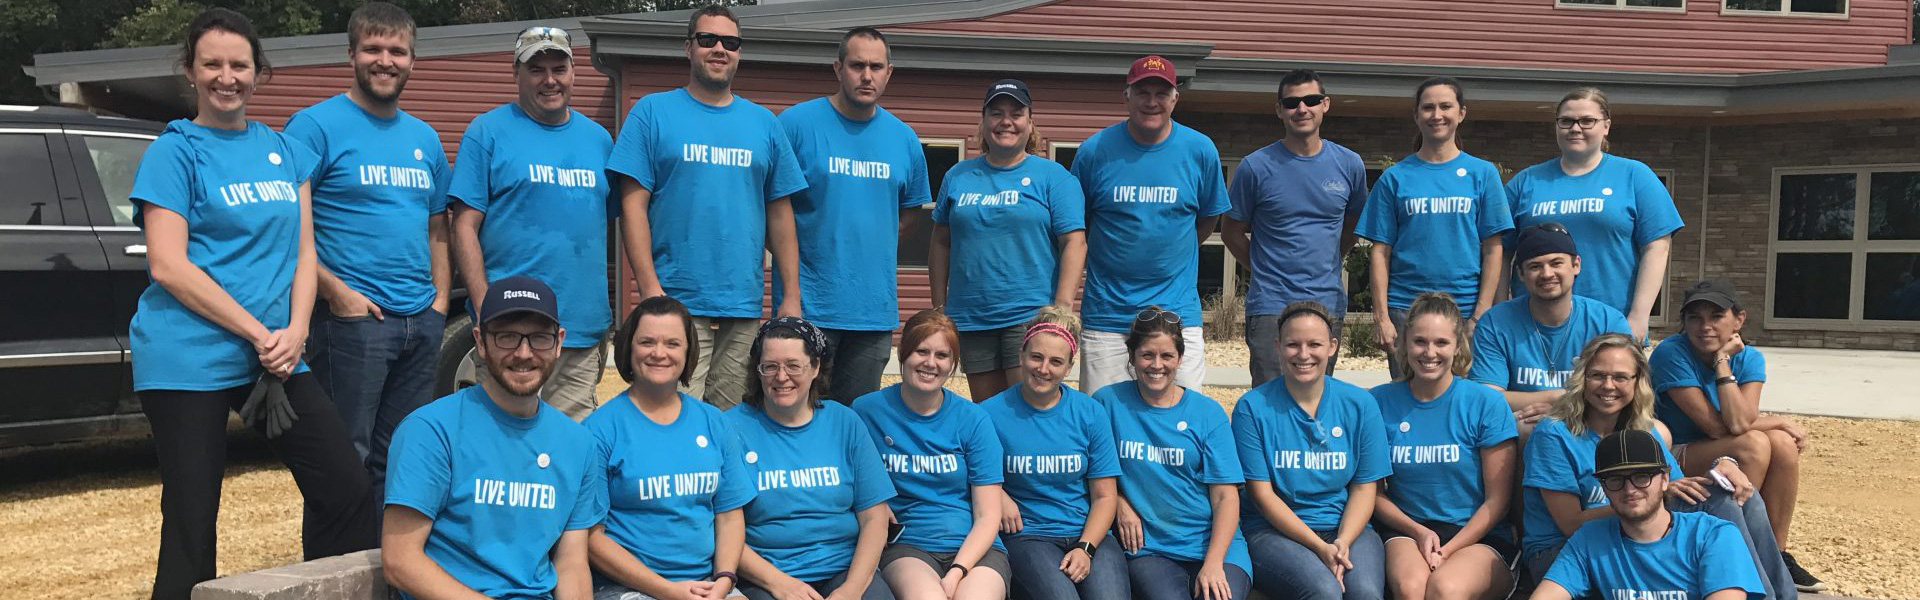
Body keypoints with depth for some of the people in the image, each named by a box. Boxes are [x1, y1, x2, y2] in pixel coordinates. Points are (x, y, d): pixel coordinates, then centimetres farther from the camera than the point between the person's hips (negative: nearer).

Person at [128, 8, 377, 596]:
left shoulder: (286, 151, 13)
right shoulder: (175, 151, -3)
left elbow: (303, 253, 11)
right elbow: (168, 267, -11)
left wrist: (294, 334, -6)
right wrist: (259, 334, -14)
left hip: (276, 355, 5)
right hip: (189, 359, -5)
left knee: (347, 489, 1)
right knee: (191, 525, 1)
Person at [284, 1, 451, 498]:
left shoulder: (424, 138, 15)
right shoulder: (317, 125, -5)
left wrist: (441, 298, 9)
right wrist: (335, 291, -16)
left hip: (422, 322, 6)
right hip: (353, 320, -6)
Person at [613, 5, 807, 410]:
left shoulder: (764, 123, 13)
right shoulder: (652, 112, 3)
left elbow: (779, 214, 13)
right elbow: (633, 204, -3)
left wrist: (791, 296, 7)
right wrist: (649, 287, -12)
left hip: (745, 307, 3)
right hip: (676, 304, -3)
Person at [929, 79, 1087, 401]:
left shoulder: (1054, 176, 2)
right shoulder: (958, 176, 11)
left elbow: (1074, 243, -5)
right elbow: (941, 243, 14)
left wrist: (1062, 308, -14)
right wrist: (939, 308, 9)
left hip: (1031, 315, -3)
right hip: (970, 320, 4)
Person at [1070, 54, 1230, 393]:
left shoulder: (1200, 149, 1)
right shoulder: (1095, 150, -1)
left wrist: (1171, 255, 9)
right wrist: (1112, 256, 5)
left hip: (1178, 310, 0)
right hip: (1106, 313, 0)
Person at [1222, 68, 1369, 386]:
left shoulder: (1350, 165, 5)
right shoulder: (1256, 167, -4)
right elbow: (1232, 232, 6)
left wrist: (1327, 266, 11)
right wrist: (1264, 270, 4)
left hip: (1328, 303, 3)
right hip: (1270, 306, -3)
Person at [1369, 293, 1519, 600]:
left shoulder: (1486, 403, -1)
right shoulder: (1380, 402, 4)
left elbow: (1497, 500, -1)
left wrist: (1448, 550, -12)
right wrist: (1419, 532, -9)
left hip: (1478, 536, -1)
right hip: (1406, 530, 1)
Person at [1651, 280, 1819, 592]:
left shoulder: (1749, 358, -4)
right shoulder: (1672, 353, -20)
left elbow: (1738, 422, -24)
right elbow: (1717, 427, -21)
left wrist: (1722, 360, -22)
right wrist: (1781, 422, -10)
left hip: (1723, 464, 6)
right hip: (1667, 461, -6)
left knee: (1783, 444, -20)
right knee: (1755, 444, -26)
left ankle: (1776, 554, -8)